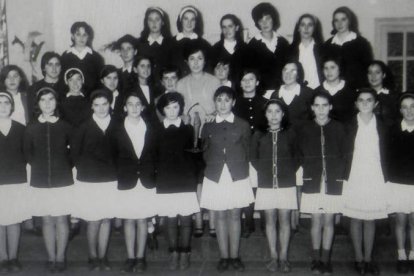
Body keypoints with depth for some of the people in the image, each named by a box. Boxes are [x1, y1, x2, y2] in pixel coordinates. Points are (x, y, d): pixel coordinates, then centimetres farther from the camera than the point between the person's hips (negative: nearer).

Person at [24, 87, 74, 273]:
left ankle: (60, 258, 13)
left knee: (61, 219, 2)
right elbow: (27, 154, 12)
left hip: (63, 180, -1)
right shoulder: (31, 129, 2)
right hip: (40, 181, 1)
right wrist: (40, 167, 6)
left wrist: (66, 166, 2)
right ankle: (51, 258, 16)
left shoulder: (65, 127, -1)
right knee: (47, 220, 6)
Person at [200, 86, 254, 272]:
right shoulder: (208, 127, 4)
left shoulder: (243, 126, 2)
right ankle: (224, 257, 15)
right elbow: (205, 154, 12)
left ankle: (234, 256, 16)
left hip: (237, 178, -1)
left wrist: (242, 172, 5)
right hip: (215, 178, 1)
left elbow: (246, 152, 8)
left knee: (234, 215, 6)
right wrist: (213, 168, 5)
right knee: (220, 216, 5)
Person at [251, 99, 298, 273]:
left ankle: (283, 257, 10)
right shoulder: (258, 135, 5)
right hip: (266, 185, 1)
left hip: (286, 184, -1)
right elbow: (253, 158, 10)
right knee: (270, 220, 5)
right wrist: (264, 171, 0)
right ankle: (273, 257, 13)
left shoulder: (290, 134, 3)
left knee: (284, 220, 2)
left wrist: (290, 172, -2)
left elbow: (296, 157, 8)